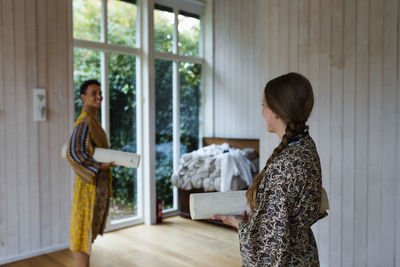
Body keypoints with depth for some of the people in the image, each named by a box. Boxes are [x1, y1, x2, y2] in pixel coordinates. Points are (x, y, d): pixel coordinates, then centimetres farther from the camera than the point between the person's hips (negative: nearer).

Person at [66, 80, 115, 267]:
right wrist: (99, 166, -25)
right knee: (84, 227, -1)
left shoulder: (93, 121, 14)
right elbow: (73, 153, -23)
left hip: (98, 183, 10)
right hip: (89, 183, -10)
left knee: (91, 228, 16)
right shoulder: (84, 123, -16)